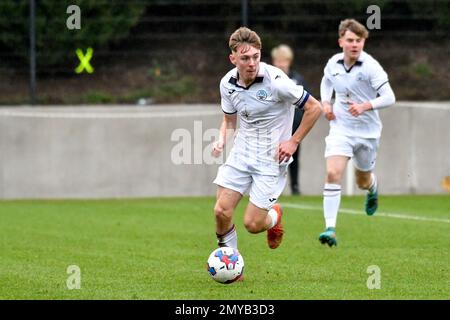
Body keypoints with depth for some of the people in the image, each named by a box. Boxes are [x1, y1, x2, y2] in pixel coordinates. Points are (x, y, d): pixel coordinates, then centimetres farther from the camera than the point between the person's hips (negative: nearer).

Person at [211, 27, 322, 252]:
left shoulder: (275, 80, -20)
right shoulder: (228, 83, -2)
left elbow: (314, 108, -11)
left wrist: (293, 141, -11)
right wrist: (222, 139, -3)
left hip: (272, 157, -4)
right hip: (241, 152, 5)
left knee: (253, 224, -7)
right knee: (222, 211, -8)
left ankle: (274, 216, 30)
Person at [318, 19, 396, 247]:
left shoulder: (371, 67, -16)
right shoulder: (333, 63, -3)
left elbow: (389, 98, -17)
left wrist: (365, 106, -31)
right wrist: (326, 102, 3)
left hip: (367, 131, -2)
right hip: (340, 128, 2)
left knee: (362, 181, 16)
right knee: (332, 174, -19)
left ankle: (373, 188, 57)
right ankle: (330, 229, -21)